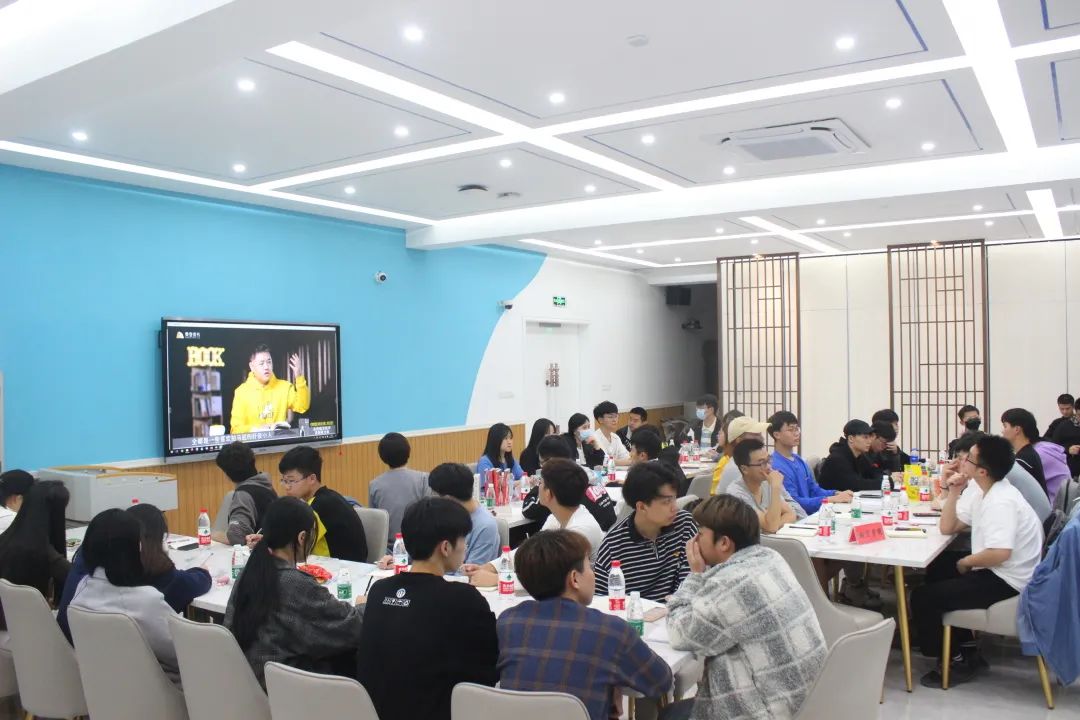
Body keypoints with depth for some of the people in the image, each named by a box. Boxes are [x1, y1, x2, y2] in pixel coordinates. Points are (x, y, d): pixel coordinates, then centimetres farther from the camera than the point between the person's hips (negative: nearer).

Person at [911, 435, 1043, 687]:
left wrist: (965, 563, -17)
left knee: (923, 598, -11)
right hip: (996, 571, 11)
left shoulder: (1001, 502, -24)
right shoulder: (980, 491, 6)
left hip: (1007, 582, -11)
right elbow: (947, 527, 11)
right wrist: (954, 493, -3)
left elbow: (999, 553, -35)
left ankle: (955, 659, 7)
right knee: (937, 570, 27)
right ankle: (964, 643, 29)